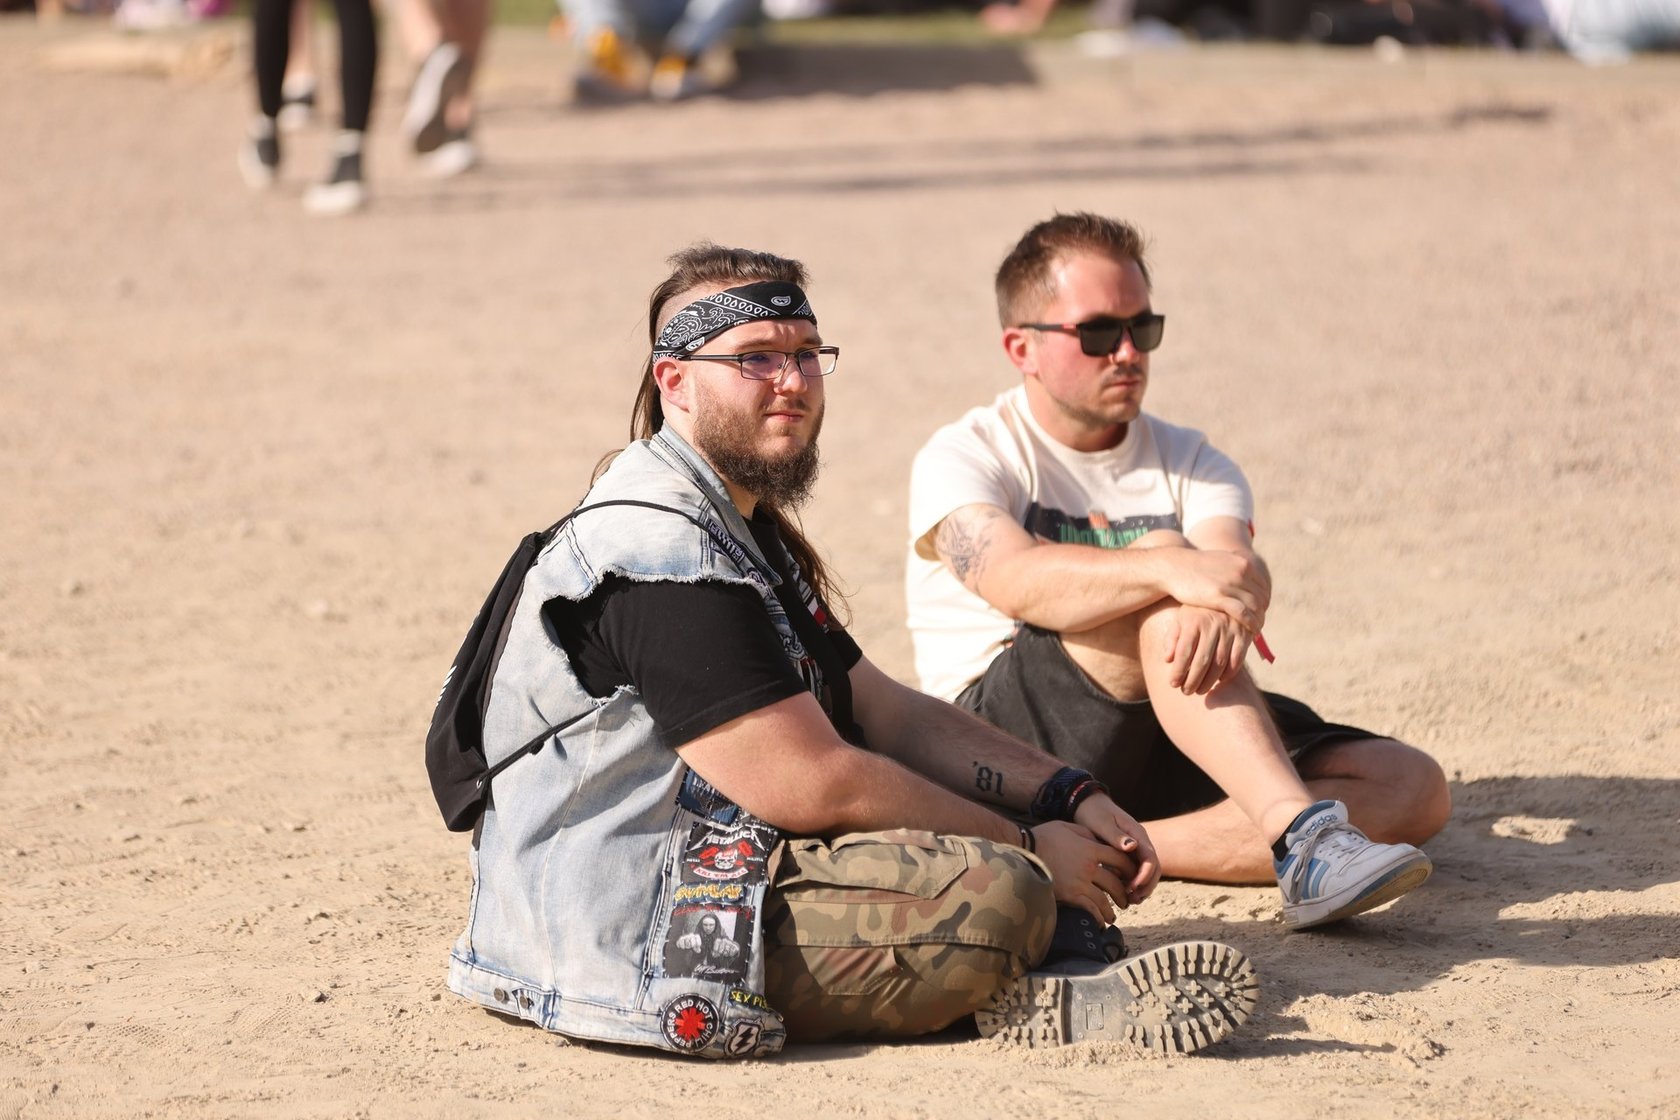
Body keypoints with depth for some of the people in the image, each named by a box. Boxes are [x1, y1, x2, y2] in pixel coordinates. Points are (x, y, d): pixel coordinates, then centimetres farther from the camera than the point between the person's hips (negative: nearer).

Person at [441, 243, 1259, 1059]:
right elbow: (813, 785, -20)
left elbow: (884, 711, 17)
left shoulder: (746, 530, 19)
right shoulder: (661, 551, -16)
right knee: (995, 897, -29)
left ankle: (1030, 992, -15)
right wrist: (1028, 847, -12)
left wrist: (1073, 799, 4)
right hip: (636, 928, -11)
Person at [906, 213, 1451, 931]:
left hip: (1168, 744, 5)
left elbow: (1242, 567, -8)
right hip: (1012, 738, -5)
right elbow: (1013, 578, -22)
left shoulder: (1189, 463, 16)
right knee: (1160, 557, -31)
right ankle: (1303, 836, -46)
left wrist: (1228, 608, -35)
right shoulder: (962, 459, 2)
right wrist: (1175, 569, -39)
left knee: (1412, 789, -17)